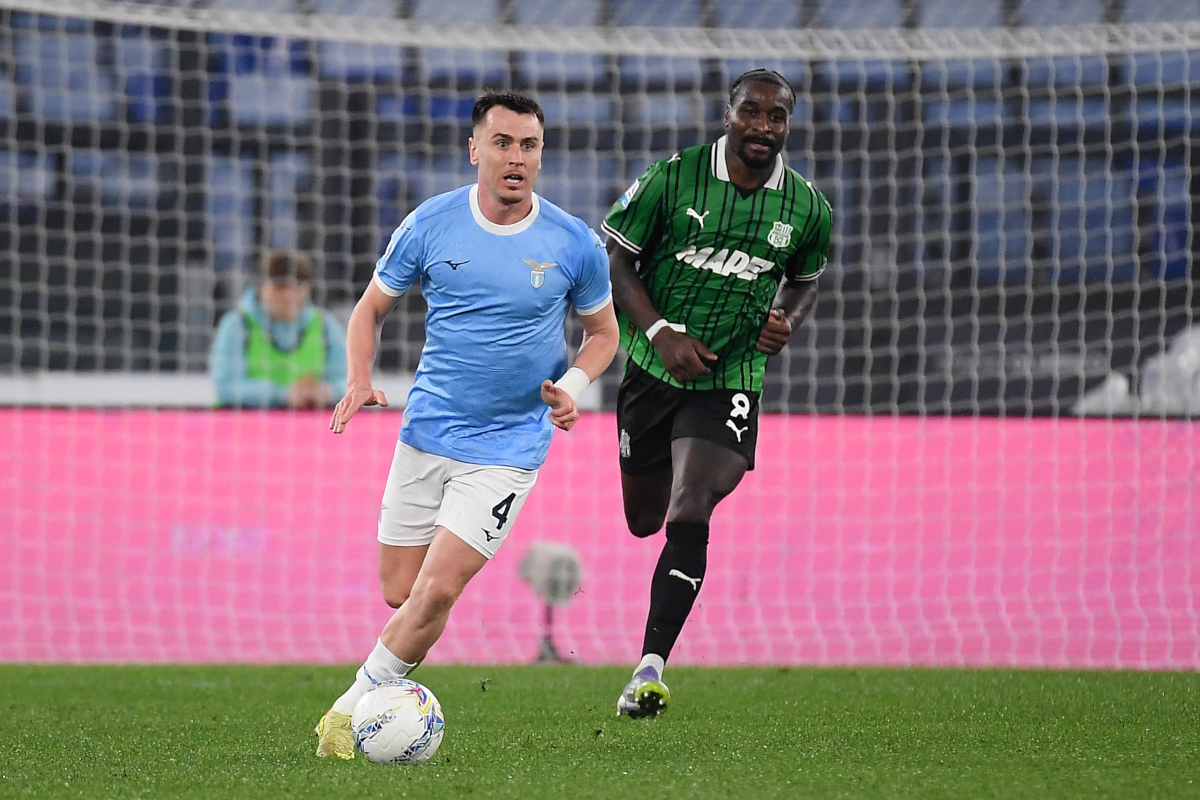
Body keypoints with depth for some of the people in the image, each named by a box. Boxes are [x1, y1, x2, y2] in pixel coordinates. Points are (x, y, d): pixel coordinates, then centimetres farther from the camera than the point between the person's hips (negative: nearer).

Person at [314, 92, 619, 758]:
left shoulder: (574, 244, -5)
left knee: (437, 590, -14)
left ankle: (356, 705, 1)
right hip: (426, 433, 2)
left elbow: (603, 330, 11)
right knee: (399, 594, 6)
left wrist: (572, 384, -8)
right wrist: (359, 381, -8)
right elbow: (371, 307, 9)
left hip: (508, 447, -2)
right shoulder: (430, 225, -3)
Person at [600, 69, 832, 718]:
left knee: (689, 516, -19)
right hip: (652, 368, 1)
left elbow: (805, 281, 18)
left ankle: (650, 669, -20)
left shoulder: (806, 208, -1)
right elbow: (614, 259, -3)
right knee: (642, 520, 10)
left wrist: (787, 323, -4)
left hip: (731, 380, -1)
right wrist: (662, 332, -14)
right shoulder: (674, 178, -9)